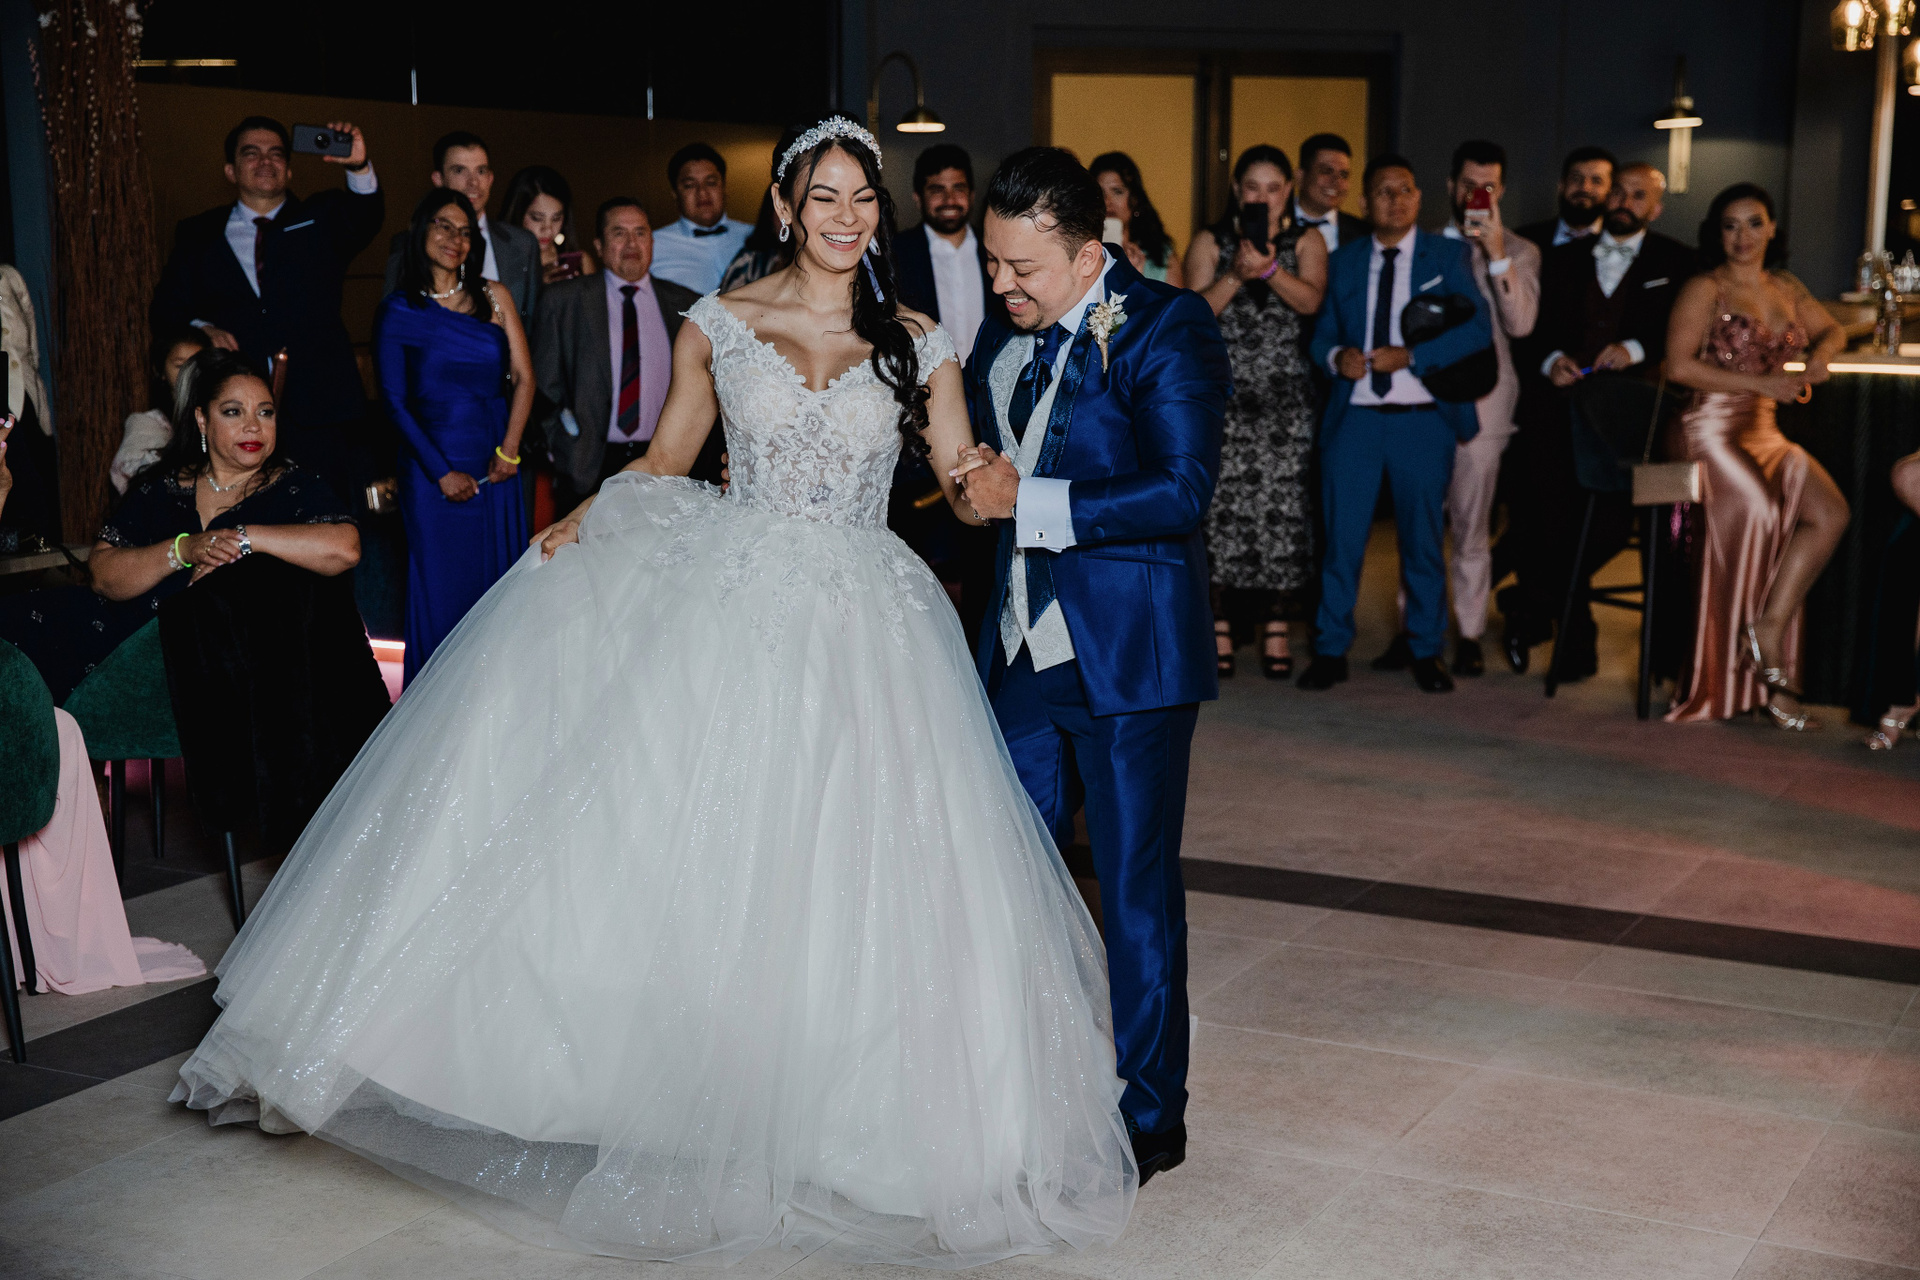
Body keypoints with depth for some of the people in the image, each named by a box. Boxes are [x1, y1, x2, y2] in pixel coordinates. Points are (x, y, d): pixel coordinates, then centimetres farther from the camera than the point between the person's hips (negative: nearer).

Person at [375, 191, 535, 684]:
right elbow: (395, 402, -3)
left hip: (496, 469, 3)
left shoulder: (494, 297, 8)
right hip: (433, 469, -3)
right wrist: (442, 473, -10)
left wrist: (509, 450, -6)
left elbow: (523, 378, 6)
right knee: (440, 593, 1)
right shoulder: (397, 311, 0)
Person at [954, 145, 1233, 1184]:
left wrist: (1029, 502, -19)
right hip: (1025, 649, 7)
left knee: (1135, 887, 2)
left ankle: (1149, 1117, 17)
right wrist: (979, 476, 1)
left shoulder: (1165, 329, -12)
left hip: (1128, 659, -7)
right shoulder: (1002, 336, 11)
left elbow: (1183, 489, -22)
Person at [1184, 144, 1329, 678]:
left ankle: (1276, 632, 3)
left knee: (1284, 506, -4)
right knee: (1223, 505, -5)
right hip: (1224, 393, 0)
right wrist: (1235, 275, -17)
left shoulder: (1306, 241, 9)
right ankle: (1220, 628, 2)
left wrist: (1267, 269, -23)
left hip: (1287, 396, 0)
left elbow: (1310, 299, -8)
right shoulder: (1210, 243, 10)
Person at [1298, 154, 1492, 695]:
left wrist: (1410, 356, -15)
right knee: (1341, 536, 0)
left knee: (1423, 537, 6)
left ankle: (1427, 650, 18)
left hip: (1423, 421, -1)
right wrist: (1337, 356, -11)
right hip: (1354, 416, 1)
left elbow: (1478, 329, -5)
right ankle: (1331, 649, 9)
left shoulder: (1448, 255, 5)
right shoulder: (1343, 261, 12)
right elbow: (1322, 333, 13)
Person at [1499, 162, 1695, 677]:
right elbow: (1531, 330, 15)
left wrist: (1636, 348, -13)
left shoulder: (1676, 263, 12)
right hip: (1557, 404, 2)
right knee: (1548, 521, -5)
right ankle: (1575, 632, 15)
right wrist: (1550, 360, -5)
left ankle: (1527, 604, 7)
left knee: (1609, 524, -13)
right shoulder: (1564, 258, 19)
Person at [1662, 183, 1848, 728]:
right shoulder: (1705, 290, -2)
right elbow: (1679, 366, -12)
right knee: (1760, 511, -27)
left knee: (1830, 511, -18)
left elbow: (1832, 330, 32)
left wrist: (1819, 354, 7)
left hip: (1765, 433, 6)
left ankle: (1769, 626, -15)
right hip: (1711, 430, -6)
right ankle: (1769, 667, -15)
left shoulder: (1787, 289, 17)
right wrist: (1762, 383, -14)